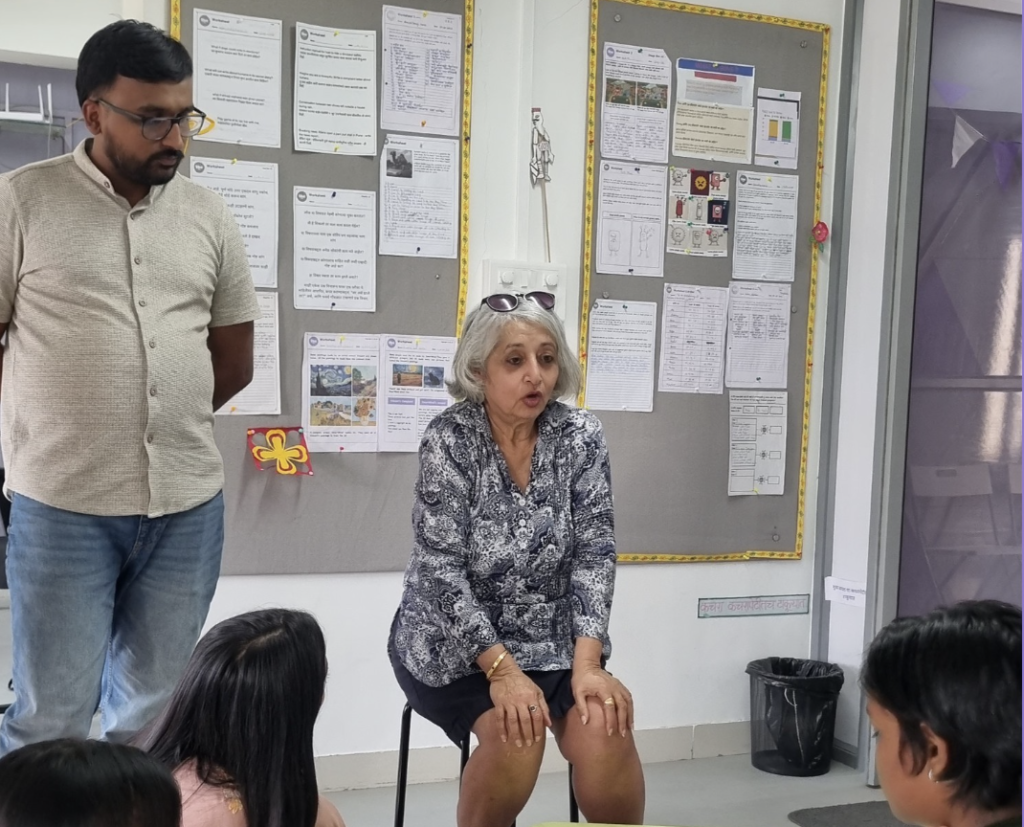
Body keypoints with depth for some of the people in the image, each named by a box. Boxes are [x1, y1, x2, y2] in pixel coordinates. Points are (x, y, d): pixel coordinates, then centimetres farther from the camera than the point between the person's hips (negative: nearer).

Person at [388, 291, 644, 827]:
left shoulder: (581, 435, -6)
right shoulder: (449, 439, -15)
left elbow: (594, 553, -8)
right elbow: (442, 568, -18)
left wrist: (587, 663, -20)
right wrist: (502, 669, -27)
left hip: (553, 639, 3)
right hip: (454, 643, -2)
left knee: (605, 729, -22)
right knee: (516, 733, -27)